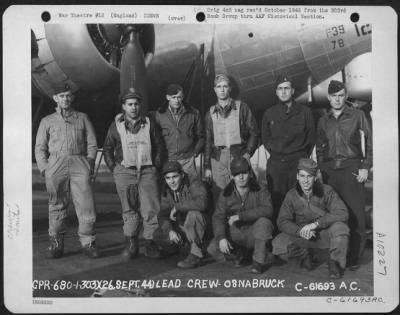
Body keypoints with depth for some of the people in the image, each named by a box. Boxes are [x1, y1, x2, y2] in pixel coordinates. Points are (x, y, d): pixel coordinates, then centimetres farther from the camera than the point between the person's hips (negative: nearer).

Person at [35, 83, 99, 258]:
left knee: (86, 204, -8)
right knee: (57, 205, 0)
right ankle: (56, 243, 6)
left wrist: (89, 164, 2)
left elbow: (92, 143, 14)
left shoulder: (82, 118, 18)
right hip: (56, 163, 1)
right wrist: (44, 169, 1)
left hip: (79, 162, 0)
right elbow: (39, 147, 14)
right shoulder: (47, 121, 18)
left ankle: (88, 242, -1)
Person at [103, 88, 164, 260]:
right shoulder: (116, 125, 6)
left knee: (151, 208, -5)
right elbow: (107, 148, 11)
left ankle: (149, 242, 5)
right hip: (125, 171, 0)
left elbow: (159, 146, 12)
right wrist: (113, 168, 2)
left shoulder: (149, 123, 8)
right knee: (129, 209, 3)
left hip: (147, 171, 1)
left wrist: (156, 166, 5)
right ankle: (131, 244, 10)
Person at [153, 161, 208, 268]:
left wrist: (176, 207, -28)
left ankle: (196, 254, -25)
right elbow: (163, 215, -3)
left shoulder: (194, 183, -18)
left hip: (202, 228, -5)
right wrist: (170, 230, -23)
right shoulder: (166, 190, 1)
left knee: (193, 214, -35)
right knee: (158, 236, -16)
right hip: (181, 228, 5)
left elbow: (201, 204, -37)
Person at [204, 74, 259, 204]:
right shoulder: (211, 112, 13)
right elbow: (208, 140, 14)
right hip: (218, 158, 2)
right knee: (219, 196, -1)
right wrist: (207, 166, 10)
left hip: (239, 156, -2)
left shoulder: (241, 107, 5)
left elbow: (254, 132, 4)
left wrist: (248, 153, -8)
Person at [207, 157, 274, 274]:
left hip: (254, 233, -2)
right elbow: (218, 217, -7)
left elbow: (267, 210, -25)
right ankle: (238, 254, 12)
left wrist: (240, 216, -28)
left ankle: (259, 261, -16)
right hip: (234, 233, 2)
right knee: (213, 249, -21)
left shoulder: (260, 191, -6)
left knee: (264, 222, -34)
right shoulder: (227, 194, 0)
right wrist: (221, 237, -26)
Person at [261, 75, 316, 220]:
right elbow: (265, 138, 18)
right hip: (276, 164, 1)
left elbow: (311, 137, 11)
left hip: (299, 163, -1)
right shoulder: (269, 113, 10)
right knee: (276, 202, 0)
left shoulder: (304, 112, 6)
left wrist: (303, 157, 6)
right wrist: (275, 152, 9)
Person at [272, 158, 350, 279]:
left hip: (325, 233, -1)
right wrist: (299, 231, -30)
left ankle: (334, 262, -4)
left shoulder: (326, 191, -14)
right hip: (302, 236, 2)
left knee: (340, 227, -34)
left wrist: (316, 223, -33)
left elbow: (342, 213, -23)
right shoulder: (291, 195, -9)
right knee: (279, 244, -25)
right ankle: (304, 255, 9)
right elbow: (282, 221, -10)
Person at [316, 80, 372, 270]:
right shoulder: (324, 121, 14)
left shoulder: (357, 116, 4)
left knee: (355, 215, -5)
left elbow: (368, 142, 2)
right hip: (330, 171, 3)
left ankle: (354, 258, 3)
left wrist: (365, 167, -5)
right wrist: (321, 169, 9)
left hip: (352, 169, -3)